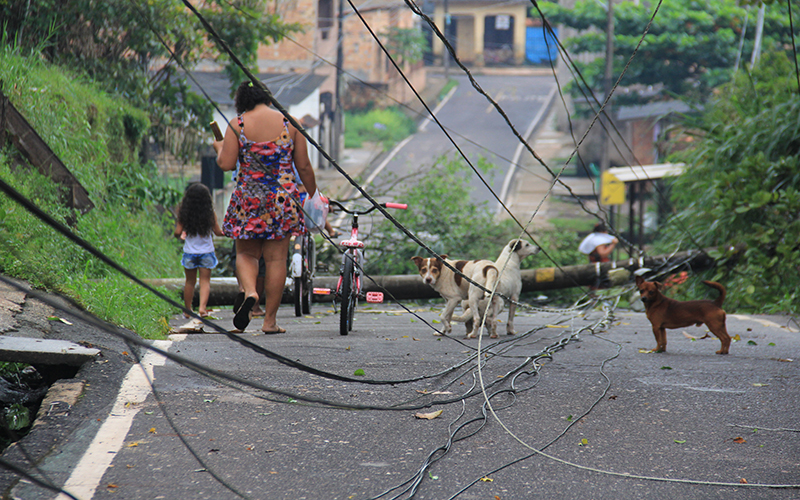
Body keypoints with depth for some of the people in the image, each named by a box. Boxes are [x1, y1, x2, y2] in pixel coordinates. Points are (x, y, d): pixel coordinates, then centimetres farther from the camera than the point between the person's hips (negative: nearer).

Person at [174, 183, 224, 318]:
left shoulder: (184, 214, -6)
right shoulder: (210, 214, -8)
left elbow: (177, 233, -6)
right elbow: (218, 232, -1)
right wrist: (225, 231, 20)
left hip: (189, 252, 1)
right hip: (206, 251, -1)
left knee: (190, 281, 14)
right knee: (205, 281, 2)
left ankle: (187, 310, 21)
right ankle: (202, 306, -16)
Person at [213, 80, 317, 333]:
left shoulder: (237, 124, -3)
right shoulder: (289, 123, 1)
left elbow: (226, 164, -8)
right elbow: (304, 167, 2)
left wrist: (220, 148, 13)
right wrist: (314, 194, 16)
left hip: (248, 198, -1)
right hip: (283, 198, 1)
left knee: (246, 253, 13)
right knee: (276, 258, 6)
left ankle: (249, 291, -17)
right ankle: (270, 320, 7)